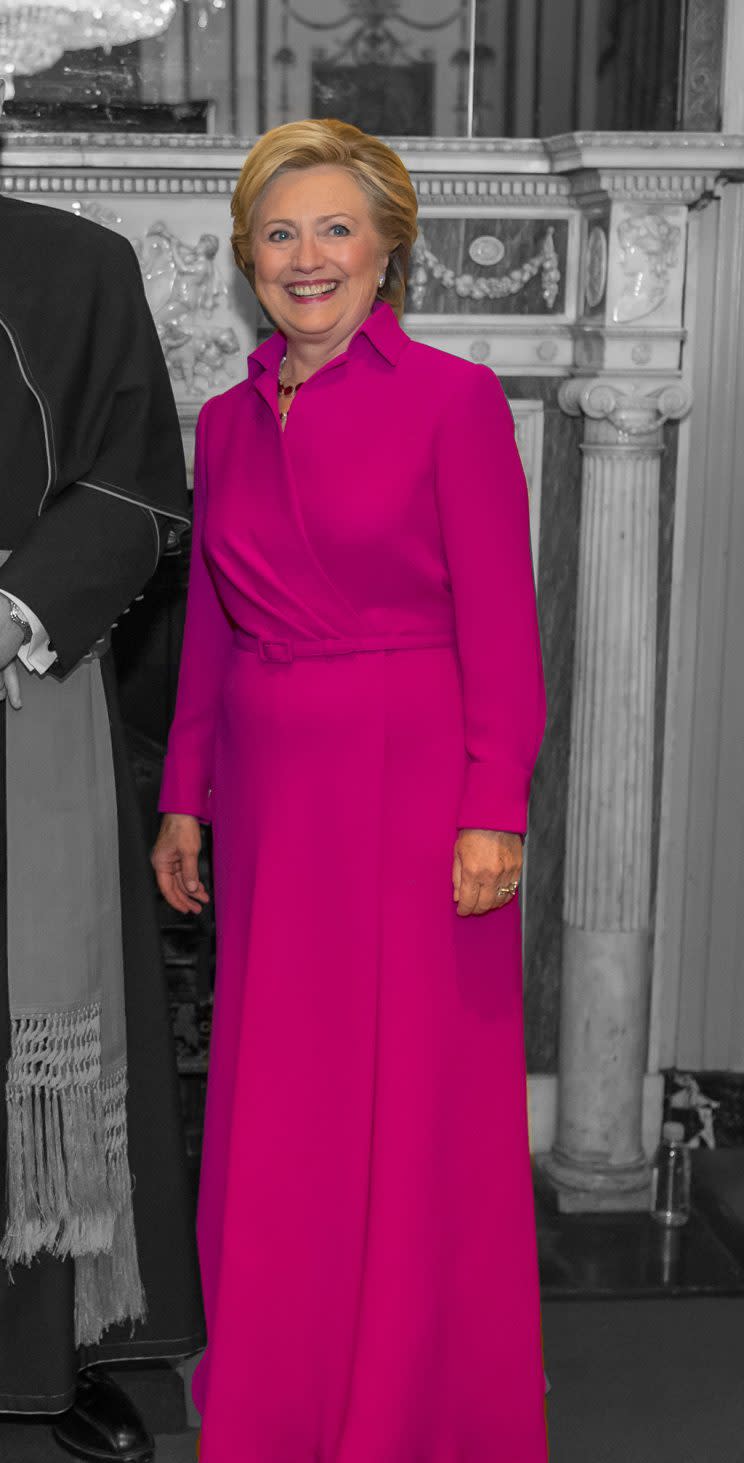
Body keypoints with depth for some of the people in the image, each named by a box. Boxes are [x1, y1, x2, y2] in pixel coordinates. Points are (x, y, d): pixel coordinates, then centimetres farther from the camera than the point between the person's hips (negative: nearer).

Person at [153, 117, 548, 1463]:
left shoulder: (453, 399, -7)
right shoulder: (226, 423, 9)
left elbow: (502, 629, -9)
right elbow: (208, 630, 14)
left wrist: (494, 811, -15)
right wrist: (183, 797, 12)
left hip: (412, 789, -5)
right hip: (271, 795, 5)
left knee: (420, 1111, 4)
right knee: (272, 1115, 12)